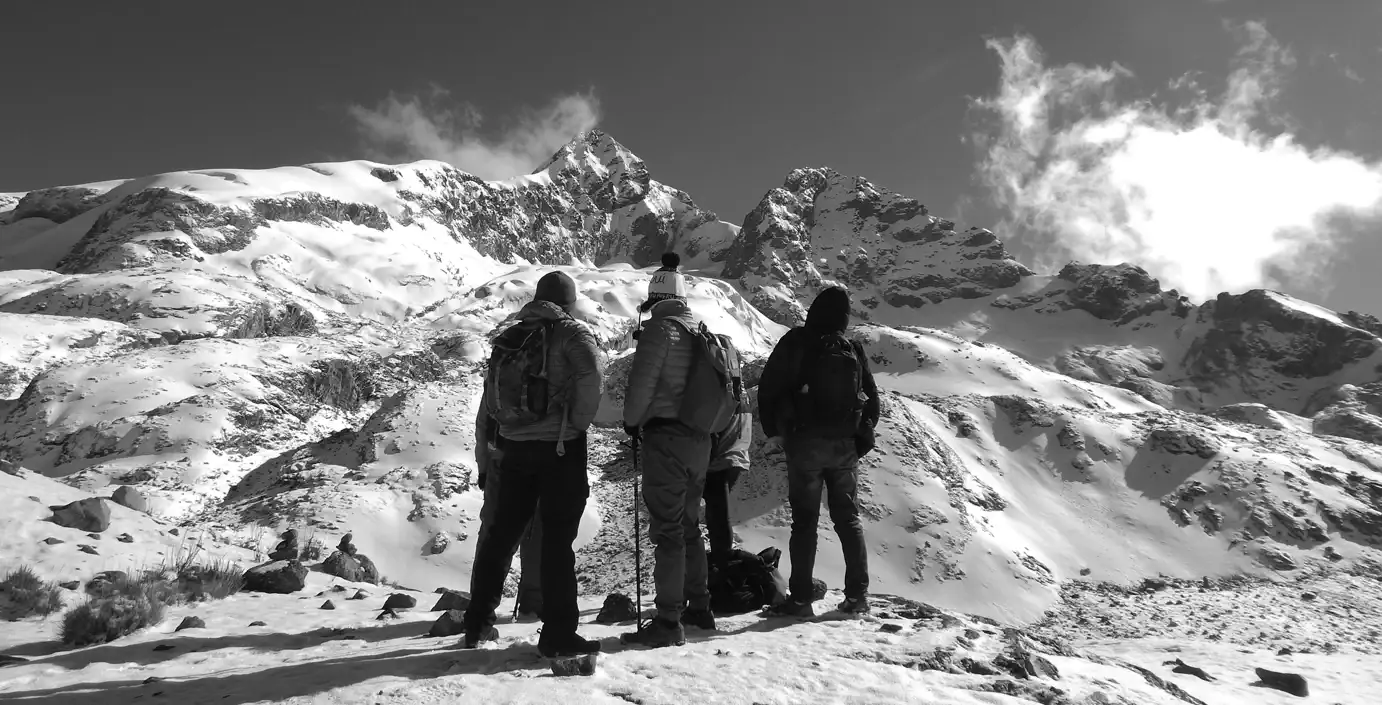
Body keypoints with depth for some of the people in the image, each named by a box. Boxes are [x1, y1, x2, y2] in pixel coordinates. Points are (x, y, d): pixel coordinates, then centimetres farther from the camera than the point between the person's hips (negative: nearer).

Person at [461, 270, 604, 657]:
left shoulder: (507, 338, 11)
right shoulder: (571, 333, -6)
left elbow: (491, 399, 14)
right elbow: (592, 373, -23)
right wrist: (579, 422, -14)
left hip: (514, 446, 5)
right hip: (560, 447, -5)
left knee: (501, 533, 15)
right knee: (557, 538, -2)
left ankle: (477, 624, 25)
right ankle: (558, 633, 1)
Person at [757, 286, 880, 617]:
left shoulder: (795, 343, -5)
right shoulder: (854, 351, 7)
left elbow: (768, 388, -7)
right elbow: (872, 401, 12)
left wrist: (772, 432, 2)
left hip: (805, 443, -3)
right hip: (846, 447, 3)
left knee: (804, 520, 1)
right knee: (848, 519, 12)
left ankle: (800, 598, 0)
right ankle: (857, 595, 12)